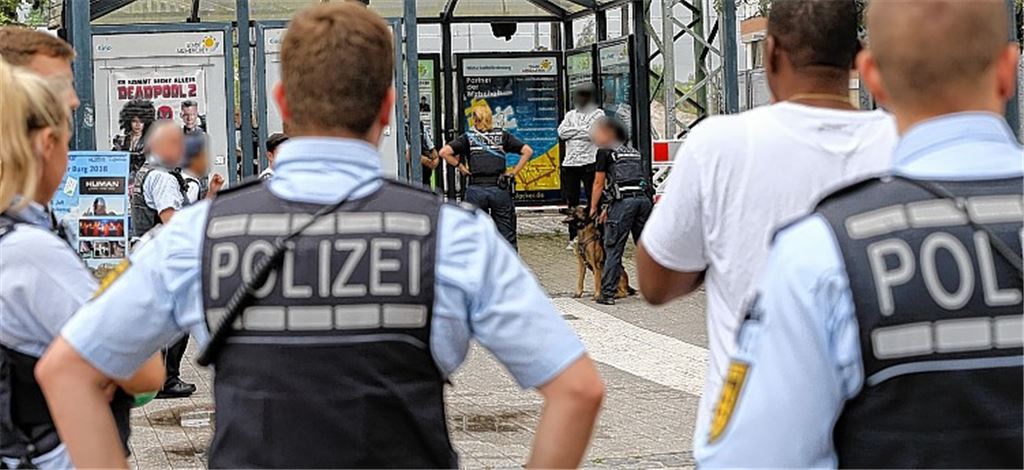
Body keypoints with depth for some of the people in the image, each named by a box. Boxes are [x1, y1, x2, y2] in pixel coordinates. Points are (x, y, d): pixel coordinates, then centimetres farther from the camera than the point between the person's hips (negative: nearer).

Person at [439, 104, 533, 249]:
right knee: (506, 236, 7)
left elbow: (444, 152, -8)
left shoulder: (468, 137, 4)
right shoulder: (502, 135, 8)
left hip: (476, 190, -1)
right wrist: (514, 172, 5)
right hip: (499, 188, 1)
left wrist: (460, 166, 2)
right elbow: (527, 151, 3)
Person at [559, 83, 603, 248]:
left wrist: (574, 131, -3)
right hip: (570, 162, 5)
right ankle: (573, 237, 14)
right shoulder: (571, 114, 18)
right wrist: (583, 130, -4)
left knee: (593, 201, -5)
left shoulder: (597, 114, 5)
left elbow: (594, 133, -12)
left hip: (589, 162, -5)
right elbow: (562, 132, 2)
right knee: (572, 202, 8)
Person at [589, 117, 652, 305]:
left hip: (624, 201, -6)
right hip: (645, 198, 6)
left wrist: (593, 208, 18)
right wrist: (611, 209, 26)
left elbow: (599, 183, 7)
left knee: (613, 248, -1)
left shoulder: (605, 152, 8)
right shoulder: (634, 152, 26)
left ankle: (607, 293, -3)